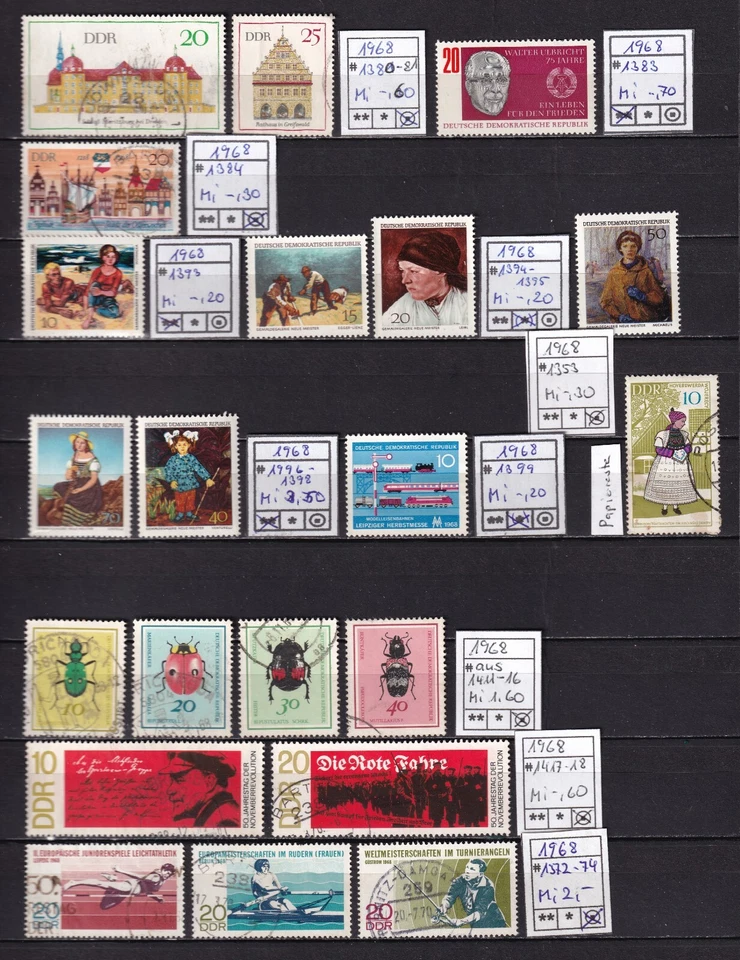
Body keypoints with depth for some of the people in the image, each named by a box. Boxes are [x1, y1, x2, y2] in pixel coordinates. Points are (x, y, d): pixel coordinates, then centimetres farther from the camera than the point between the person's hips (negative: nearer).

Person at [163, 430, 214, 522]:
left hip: (191, 485, 1)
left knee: (190, 500, 14)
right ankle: (180, 513, 27)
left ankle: (189, 513, 30)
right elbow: (168, 470, -5)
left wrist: (207, 478, -13)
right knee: (180, 502, 10)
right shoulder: (173, 459, -5)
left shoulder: (191, 458, -5)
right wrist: (172, 480, -17)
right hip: (179, 486, -1)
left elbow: (199, 468, -7)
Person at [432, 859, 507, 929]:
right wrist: (443, 908, -48)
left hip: (494, 924, -4)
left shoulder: (488, 888, -26)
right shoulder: (460, 881, -14)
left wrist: (460, 921, -48)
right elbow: (450, 896, -25)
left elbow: (480, 912, -34)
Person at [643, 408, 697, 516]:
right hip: (665, 463, -4)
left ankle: (676, 506, 22)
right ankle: (664, 507, 17)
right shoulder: (663, 434, -13)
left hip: (681, 463, 4)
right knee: (664, 485, 1)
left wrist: (684, 451, -14)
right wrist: (674, 453, -21)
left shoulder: (684, 434, 4)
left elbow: (688, 446, 10)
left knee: (679, 484, 7)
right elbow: (659, 450, -15)